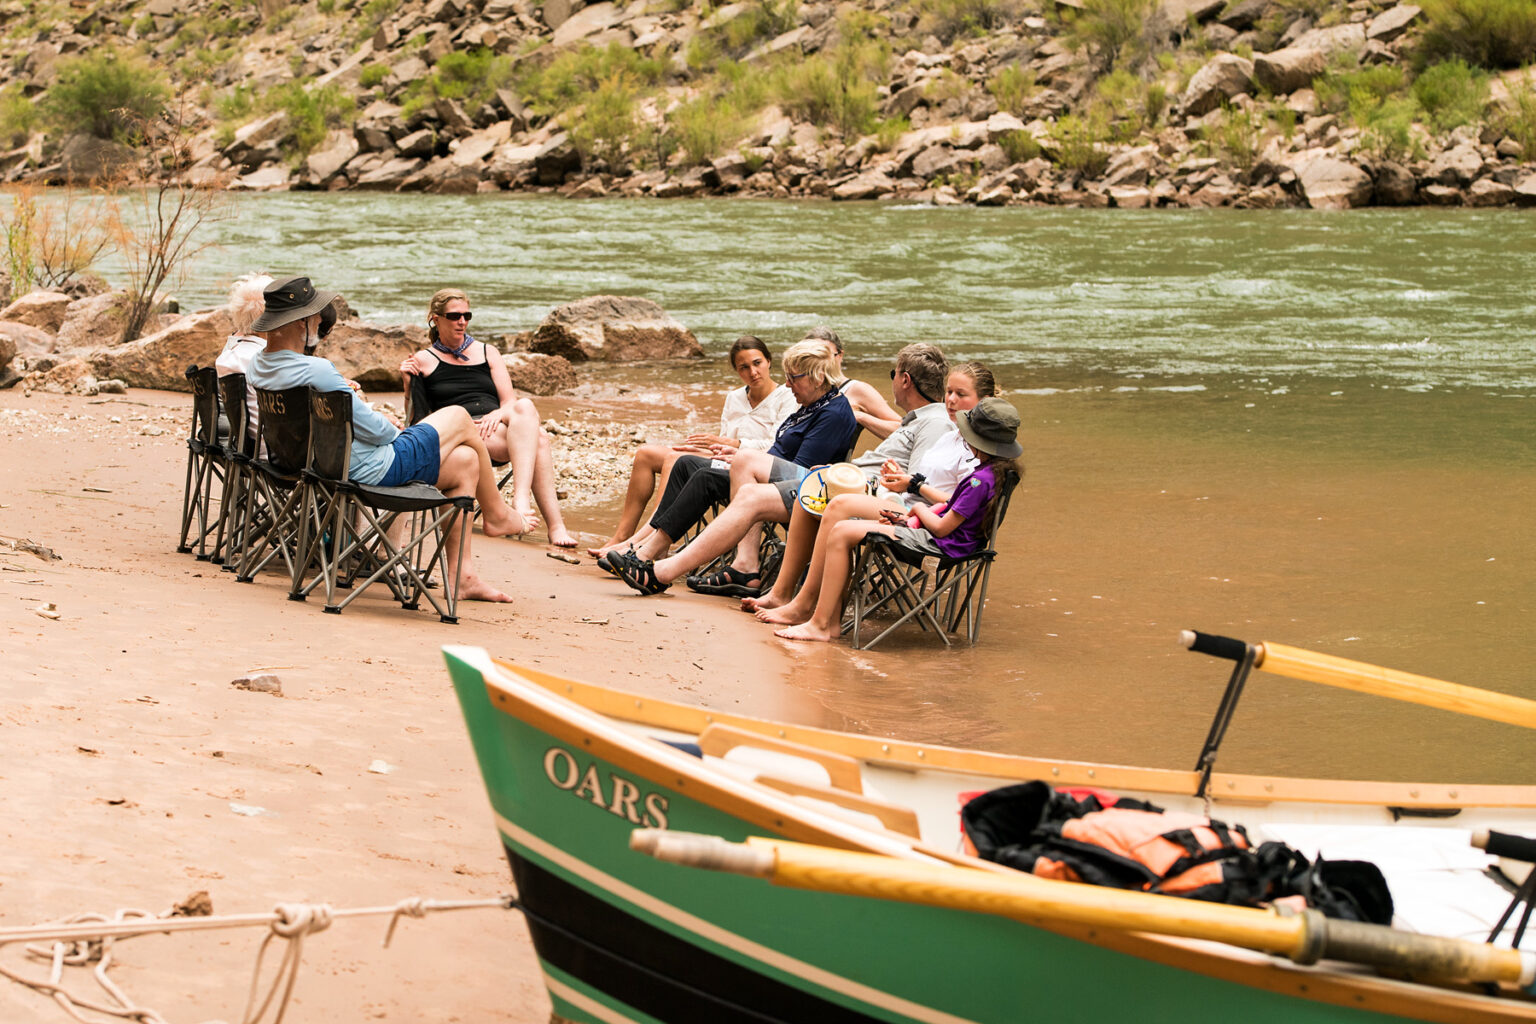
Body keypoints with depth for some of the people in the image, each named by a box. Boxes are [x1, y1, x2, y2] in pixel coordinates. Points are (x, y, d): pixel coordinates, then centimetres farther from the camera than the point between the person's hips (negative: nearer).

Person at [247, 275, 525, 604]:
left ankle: (461, 576, 19)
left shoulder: (258, 367, -1)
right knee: (459, 417, 9)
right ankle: (495, 513, 30)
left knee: (466, 461, 16)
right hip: (372, 469, -10)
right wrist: (397, 431, -2)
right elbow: (372, 429, -22)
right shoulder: (315, 371, -31)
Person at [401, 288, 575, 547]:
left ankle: (521, 499, -49)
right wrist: (409, 384, -7)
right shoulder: (424, 360, 12)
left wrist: (499, 413, -10)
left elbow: (509, 400, 13)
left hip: (497, 426, 4)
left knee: (526, 407, -36)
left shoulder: (487, 353, 22)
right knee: (537, 437, -33)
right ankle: (555, 524, -45)